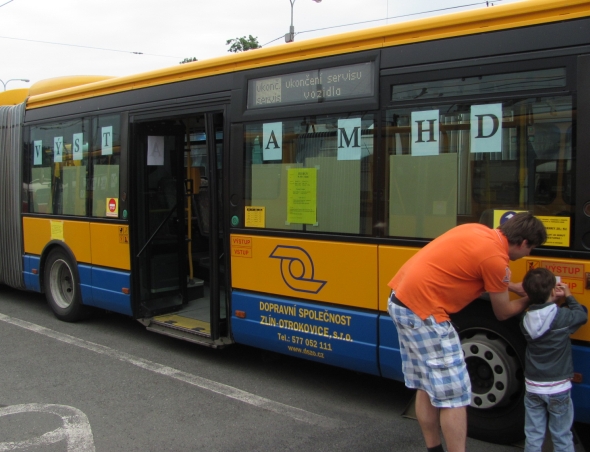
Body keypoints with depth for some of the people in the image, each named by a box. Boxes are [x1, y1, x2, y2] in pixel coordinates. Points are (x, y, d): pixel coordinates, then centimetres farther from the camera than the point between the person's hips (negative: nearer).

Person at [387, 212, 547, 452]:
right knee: (454, 394, 0)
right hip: (423, 311, -10)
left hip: (400, 300, 10)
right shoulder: (495, 258, -13)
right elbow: (503, 313, 2)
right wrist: (531, 299, 19)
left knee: (426, 386, 19)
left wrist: (513, 286, 25)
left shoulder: (479, 231, 10)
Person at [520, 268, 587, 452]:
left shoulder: (526, 321, -7)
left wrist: (552, 300, -2)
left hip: (532, 388, 3)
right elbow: (582, 314, 1)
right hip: (558, 389, -3)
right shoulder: (563, 316, -17)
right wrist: (568, 297, 13)